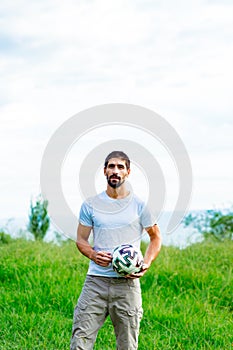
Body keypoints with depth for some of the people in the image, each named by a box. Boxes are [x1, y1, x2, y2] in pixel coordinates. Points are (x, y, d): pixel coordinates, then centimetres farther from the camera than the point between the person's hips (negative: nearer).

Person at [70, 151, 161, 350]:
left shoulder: (140, 205, 4)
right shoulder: (90, 205, 8)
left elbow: (156, 238, 12)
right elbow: (81, 239, 13)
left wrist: (146, 264, -4)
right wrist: (93, 255, -9)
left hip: (127, 283, -1)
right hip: (96, 281, 1)